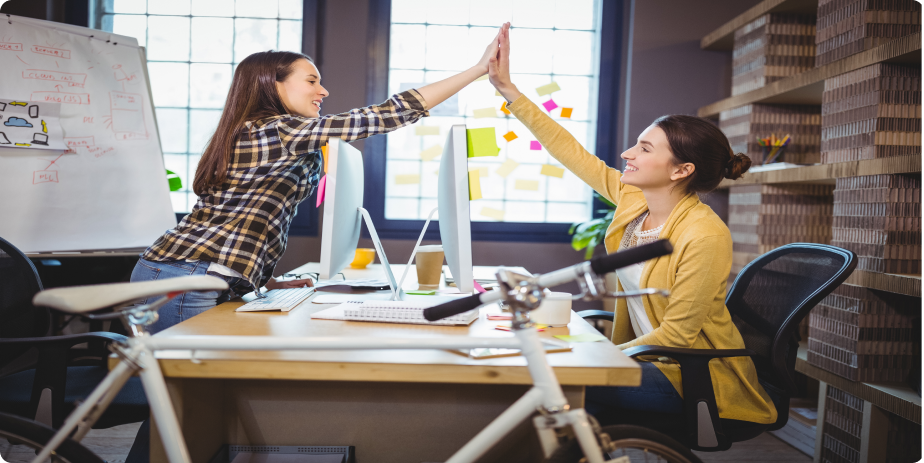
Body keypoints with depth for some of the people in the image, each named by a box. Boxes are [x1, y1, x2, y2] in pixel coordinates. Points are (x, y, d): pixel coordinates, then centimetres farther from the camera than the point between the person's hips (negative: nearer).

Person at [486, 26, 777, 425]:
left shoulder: (704, 236, -25)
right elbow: (572, 152, -2)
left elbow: (676, 335, -21)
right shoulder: (633, 199, -4)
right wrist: (508, 89, -1)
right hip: (655, 357, 7)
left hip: (695, 379, -7)